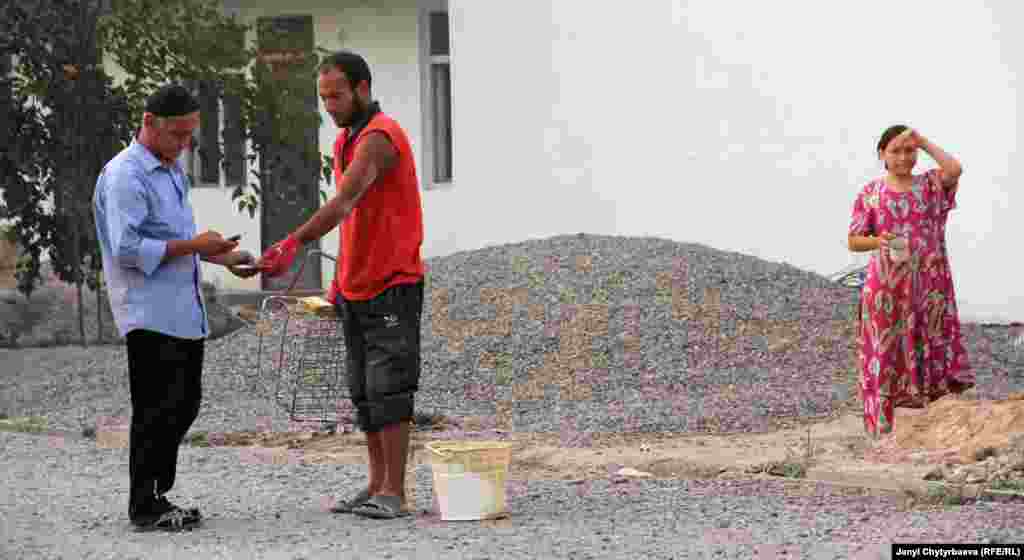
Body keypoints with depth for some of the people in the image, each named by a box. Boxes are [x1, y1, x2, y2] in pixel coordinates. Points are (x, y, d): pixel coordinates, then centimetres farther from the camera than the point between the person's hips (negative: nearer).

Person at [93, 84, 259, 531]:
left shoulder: (172, 170, 17)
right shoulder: (125, 176, -13)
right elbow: (127, 248, -21)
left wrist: (222, 256, 14)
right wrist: (194, 245, -18)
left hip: (184, 311, 9)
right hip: (150, 314, -9)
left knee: (184, 404, 11)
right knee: (157, 410, -7)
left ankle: (156, 495, 20)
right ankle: (145, 507, 0)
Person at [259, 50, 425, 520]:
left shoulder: (380, 138, -17)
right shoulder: (345, 142, 14)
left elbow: (343, 204, -31)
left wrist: (293, 243, -42)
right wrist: (340, 278, 15)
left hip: (393, 286, -9)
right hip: (357, 290, 9)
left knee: (388, 388, -10)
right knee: (364, 392, 8)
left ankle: (394, 493, -9)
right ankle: (376, 486, 12)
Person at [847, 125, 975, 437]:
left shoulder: (931, 185, 6)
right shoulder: (870, 194, 4)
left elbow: (954, 169, -16)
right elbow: (853, 241, 3)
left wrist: (923, 142, -7)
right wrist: (878, 241, -17)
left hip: (930, 286, 1)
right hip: (887, 288, -1)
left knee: (934, 352, -1)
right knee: (886, 355, -1)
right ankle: (883, 431, 2)